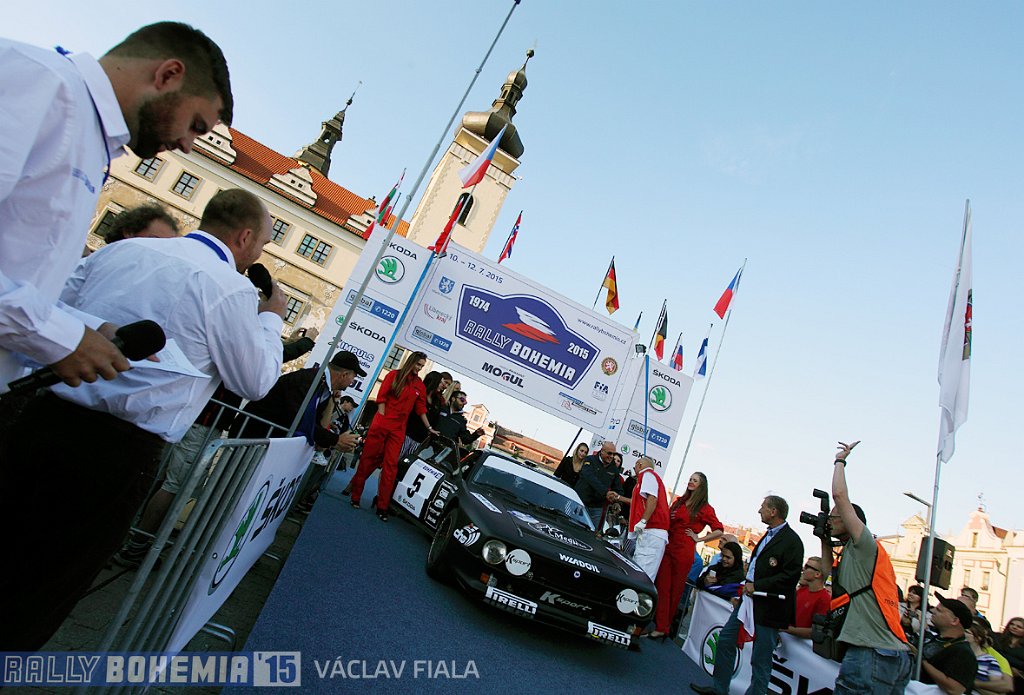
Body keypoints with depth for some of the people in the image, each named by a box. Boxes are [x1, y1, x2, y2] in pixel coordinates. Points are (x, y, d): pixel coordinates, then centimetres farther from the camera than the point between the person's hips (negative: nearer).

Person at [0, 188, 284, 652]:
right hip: (118, 451, -5)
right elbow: (256, 382, 0)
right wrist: (271, 318, 12)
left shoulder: (121, 249, 8)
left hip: (42, 417, 6)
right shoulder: (232, 289, -10)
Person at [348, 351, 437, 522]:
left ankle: (382, 507, 6)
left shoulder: (420, 386, 11)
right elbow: (382, 396, -1)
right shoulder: (394, 375, 3)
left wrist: (429, 428, 13)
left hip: (398, 430, 2)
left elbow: (421, 409, 14)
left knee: (391, 466, 1)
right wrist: (382, 419, -8)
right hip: (381, 423, -2)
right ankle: (354, 495, 19)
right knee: (368, 459, 4)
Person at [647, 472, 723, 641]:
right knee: (661, 586, -1)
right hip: (668, 547, 5)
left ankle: (663, 626, 15)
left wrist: (699, 539, -5)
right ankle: (661, 626, 5)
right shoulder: (678, 502, 14)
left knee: (675, 589, 5)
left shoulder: (705, 508, -1)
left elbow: (719, 531, -3)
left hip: (684, 551, -4)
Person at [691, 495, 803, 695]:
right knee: (725, 639, 13)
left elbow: (790, 576, -21)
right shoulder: (769, 535, 15)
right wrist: (745, 590, 16)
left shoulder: (791, 541, -14)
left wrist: (756, 586, -20)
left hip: (768, 607, -9)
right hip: (749, 598, 9)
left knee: (760, 659, 2)